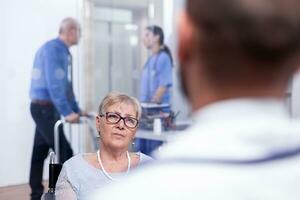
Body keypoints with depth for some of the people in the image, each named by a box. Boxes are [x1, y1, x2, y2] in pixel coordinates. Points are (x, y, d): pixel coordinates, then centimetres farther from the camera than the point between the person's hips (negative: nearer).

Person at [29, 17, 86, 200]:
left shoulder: (63, 51, 14)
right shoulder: (52, 48, -16)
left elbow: (66, 84, 20)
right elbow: (54, 84, -24)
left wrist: (76, 109, 20)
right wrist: (67, 113, -25)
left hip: (47, 108, 10)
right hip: (44, 108, -10)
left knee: (40, 152, 13)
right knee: (65, 152, -9)